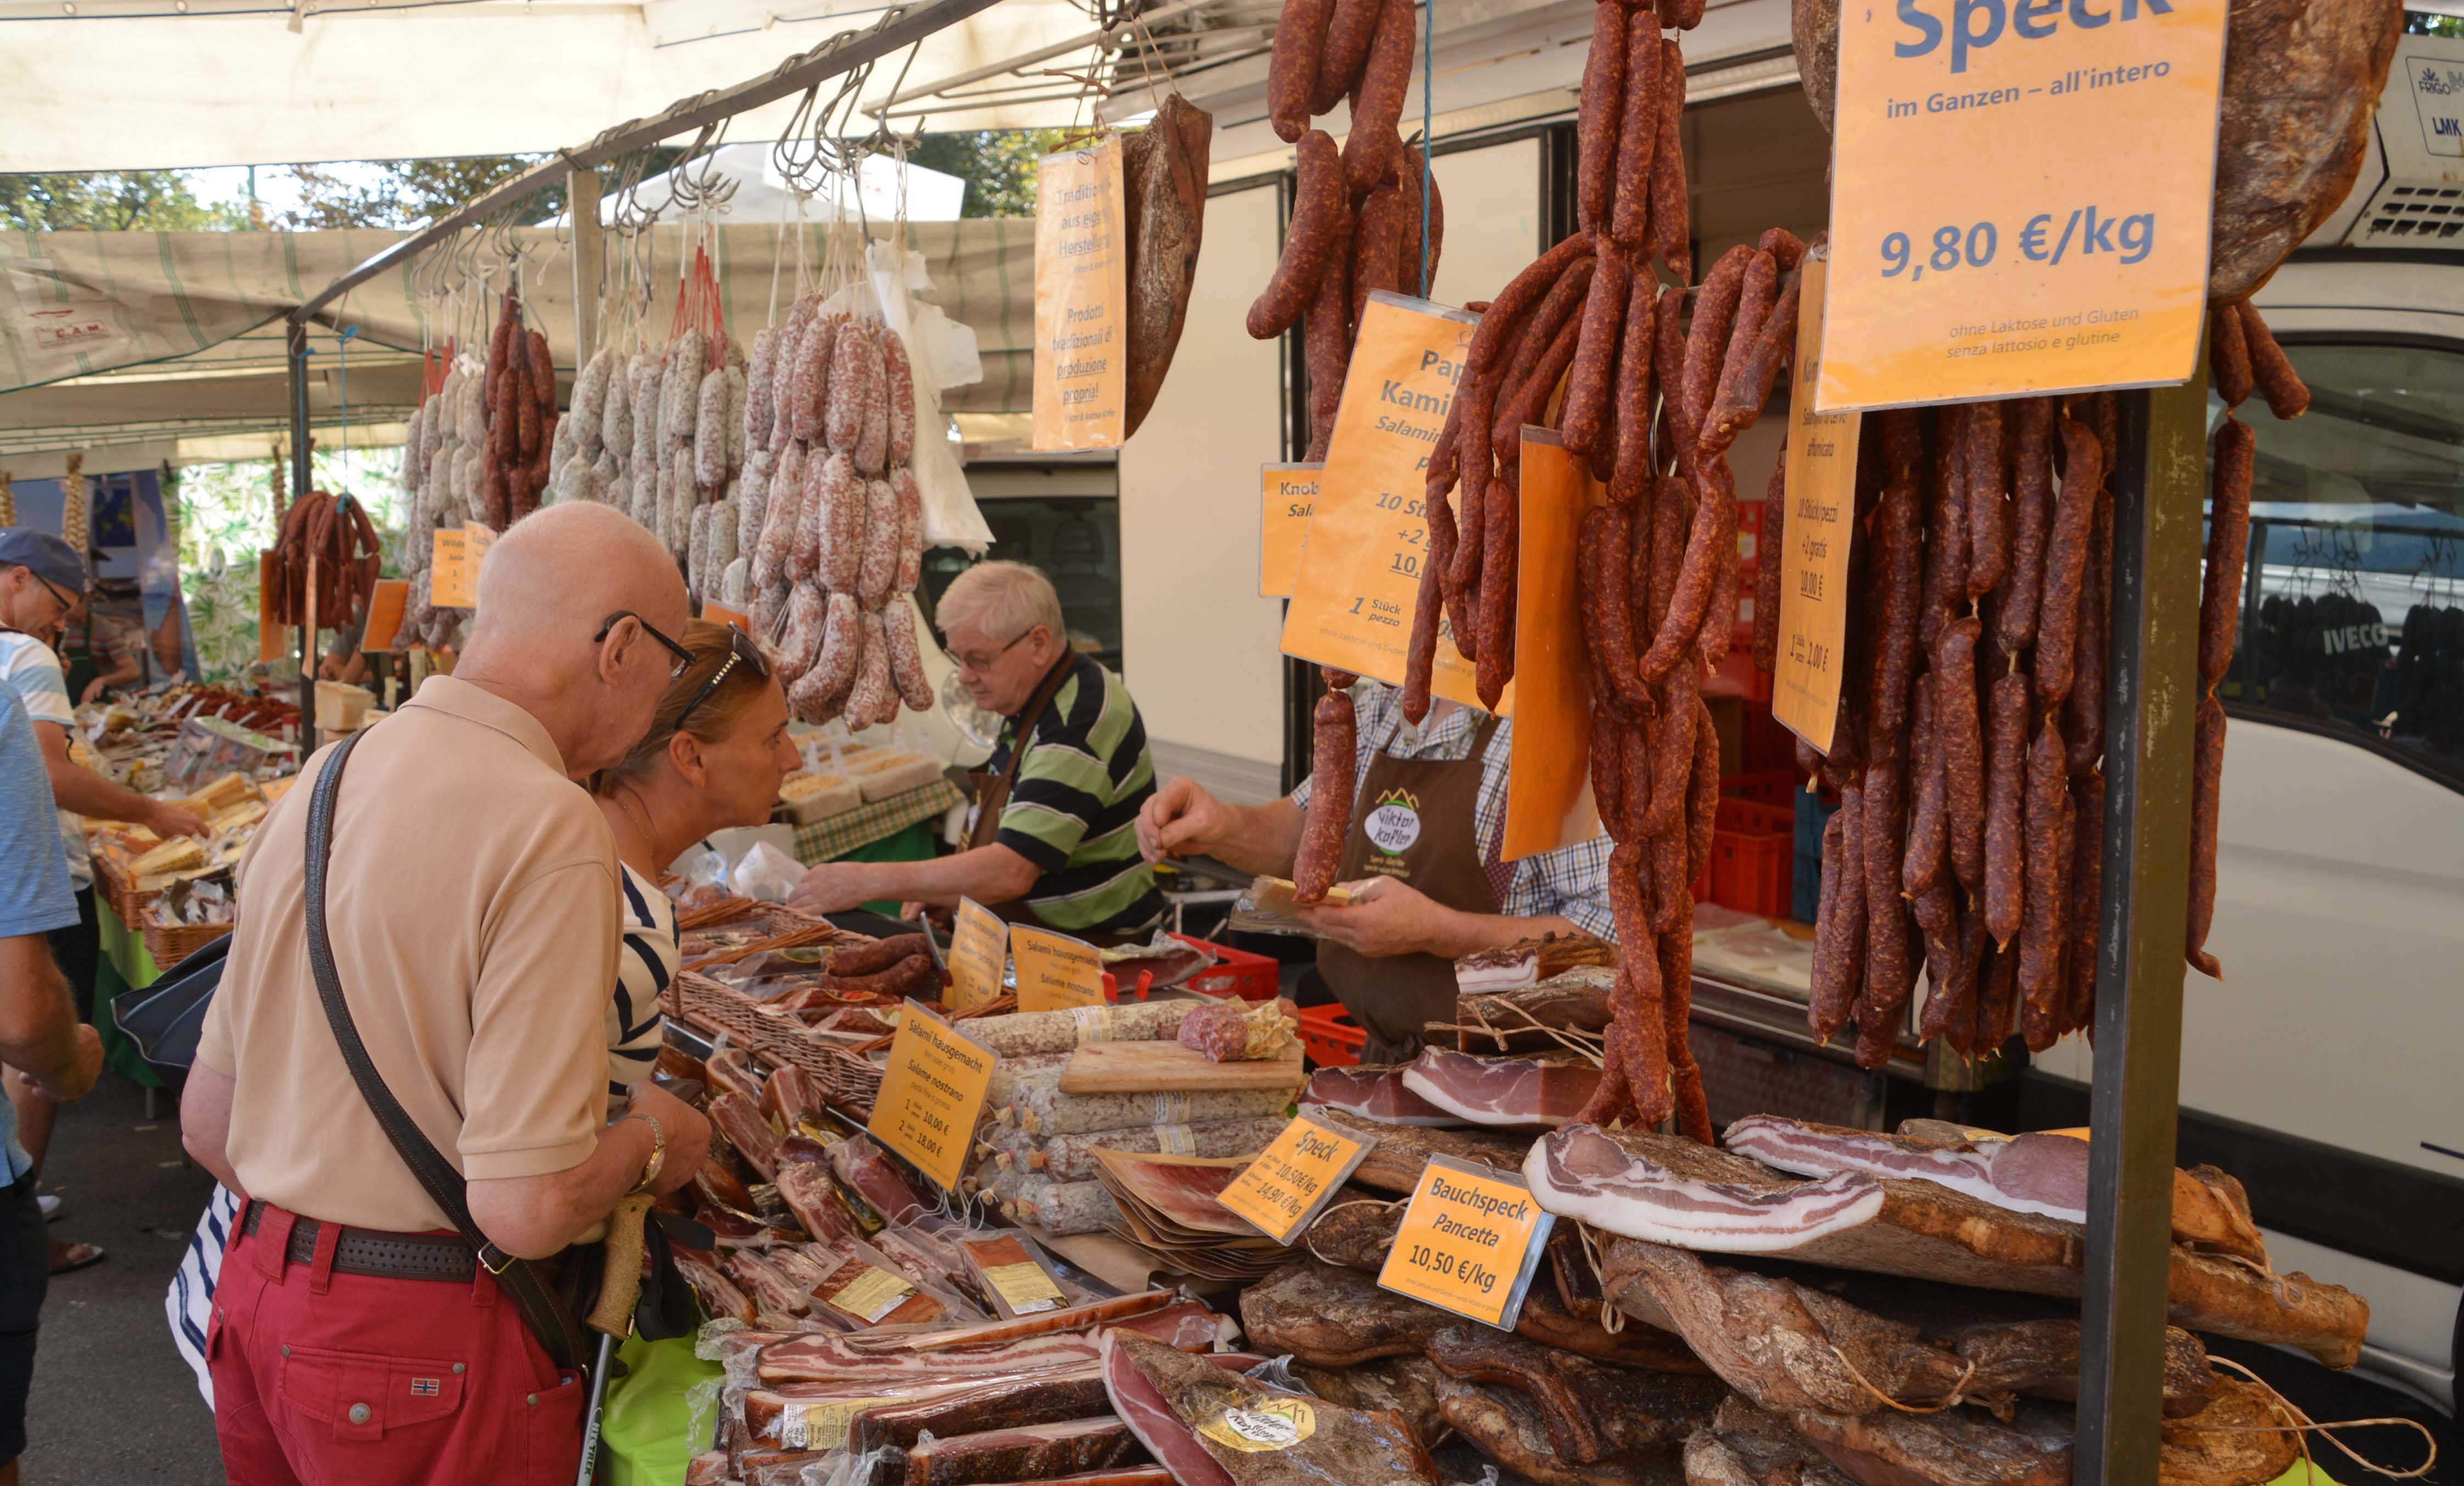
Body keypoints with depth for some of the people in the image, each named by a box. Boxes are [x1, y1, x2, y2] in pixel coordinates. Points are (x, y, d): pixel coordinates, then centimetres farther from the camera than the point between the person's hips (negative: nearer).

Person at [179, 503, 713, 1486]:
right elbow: (527, 1204, -25)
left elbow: (208, 1121, 11)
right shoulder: (549, 829, -22)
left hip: (257, 1297, 8)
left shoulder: (323, 780, 5)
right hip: (429, 1354, -8)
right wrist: (653, 1140, -6)